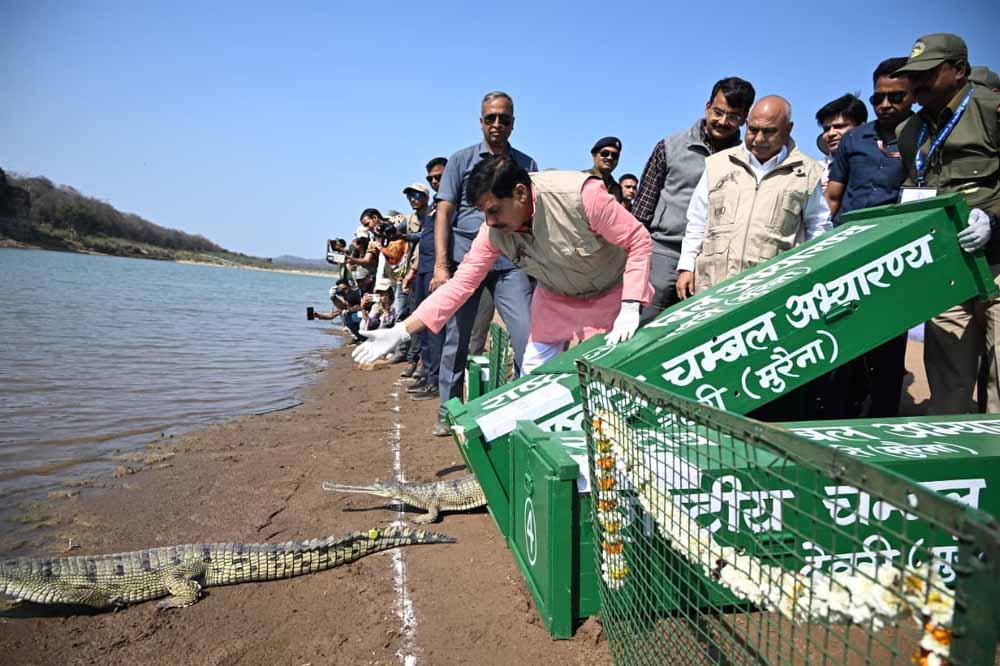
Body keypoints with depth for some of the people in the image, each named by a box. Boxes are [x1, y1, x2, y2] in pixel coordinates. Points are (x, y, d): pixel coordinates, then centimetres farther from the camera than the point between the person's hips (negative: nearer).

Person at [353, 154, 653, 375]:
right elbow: (461, 283, -16)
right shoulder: (494, 231, -19)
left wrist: (630, 310, -31)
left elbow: (639, 241, -25)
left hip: (610, 295, -3)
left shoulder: (581, 194, -34)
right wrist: (401, 331, -21)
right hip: (556, 299, 4)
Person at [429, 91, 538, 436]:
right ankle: (447, 413, 18)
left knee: (527, 336, -10)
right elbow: (444, 213, 2)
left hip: (511, 263, 1)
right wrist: (441, 265, -9)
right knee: (456, 340, 5)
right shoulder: (461, 160, 8)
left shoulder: (526, 165, 14)